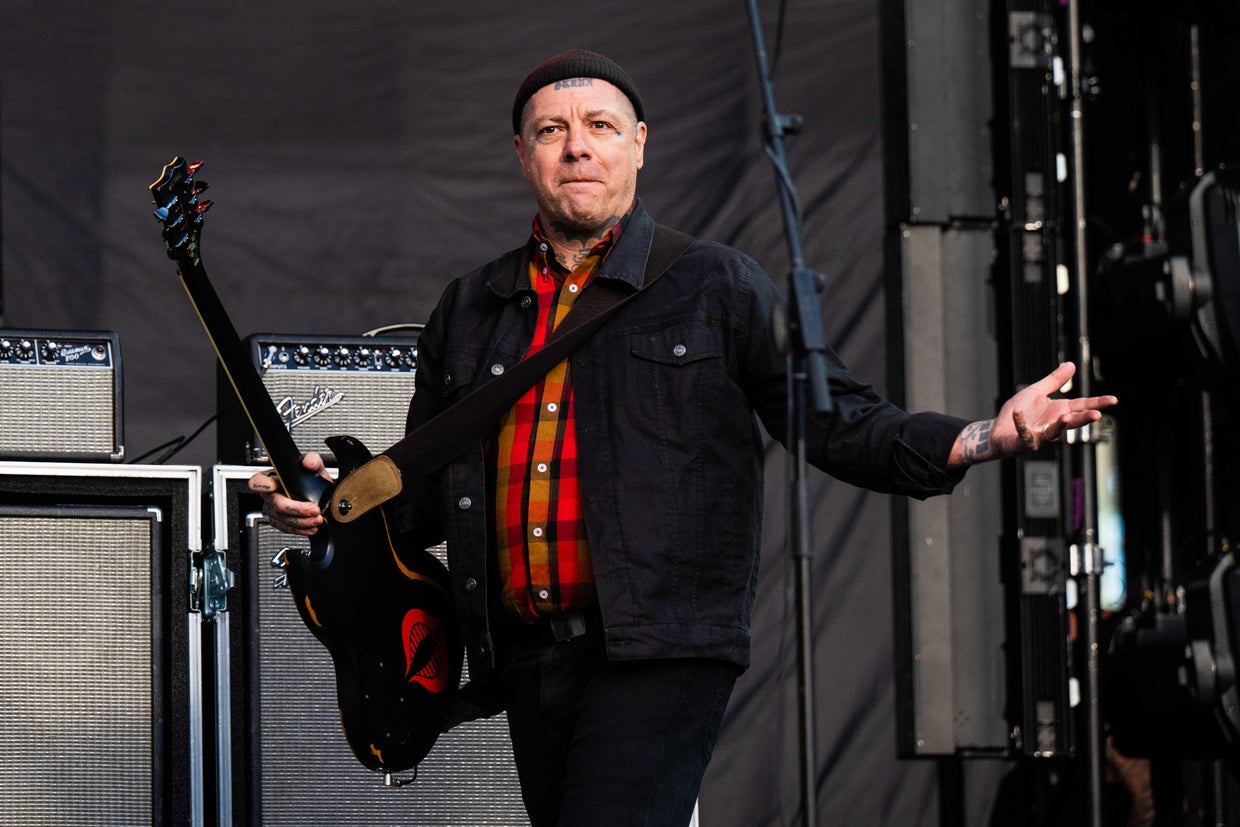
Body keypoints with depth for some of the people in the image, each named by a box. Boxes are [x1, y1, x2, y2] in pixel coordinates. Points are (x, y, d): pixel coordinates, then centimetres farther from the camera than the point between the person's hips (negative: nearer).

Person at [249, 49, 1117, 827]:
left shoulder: (716, 287, 6)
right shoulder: (472, 310, 18)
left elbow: (838, 422, 3)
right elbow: (426, 490, 24)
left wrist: (981, 439, -12)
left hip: (662, 652, -5)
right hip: (526, 660, 5)